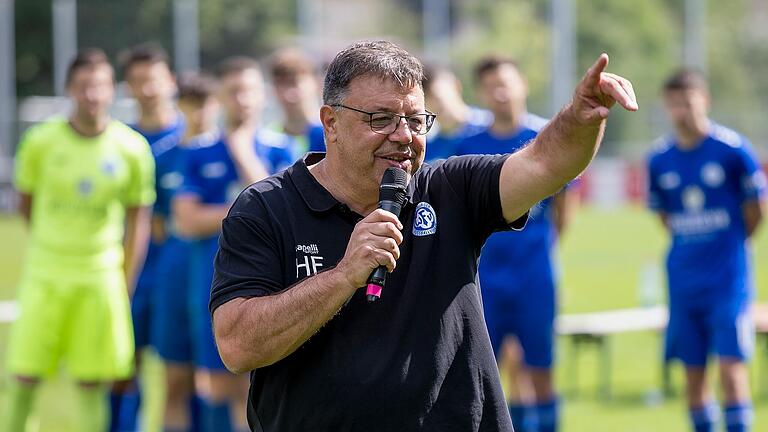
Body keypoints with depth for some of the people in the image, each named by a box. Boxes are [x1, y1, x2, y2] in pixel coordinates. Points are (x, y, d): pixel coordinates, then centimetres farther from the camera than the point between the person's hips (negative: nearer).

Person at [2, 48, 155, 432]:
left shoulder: (132, 149, -3)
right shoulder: (40, 142, -5)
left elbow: (138, 220, 4)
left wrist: (125, 286, 2)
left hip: (102, 278, 0)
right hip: (44, 275, 0)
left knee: (91, 383, 1)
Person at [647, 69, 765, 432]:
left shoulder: (732, 149, -9)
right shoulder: (659, 159, 2)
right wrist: (690, 247, 10)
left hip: (728, 276, -4)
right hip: (683, 277, 4)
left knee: (731, 365, -10)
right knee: (693, 372, 7)